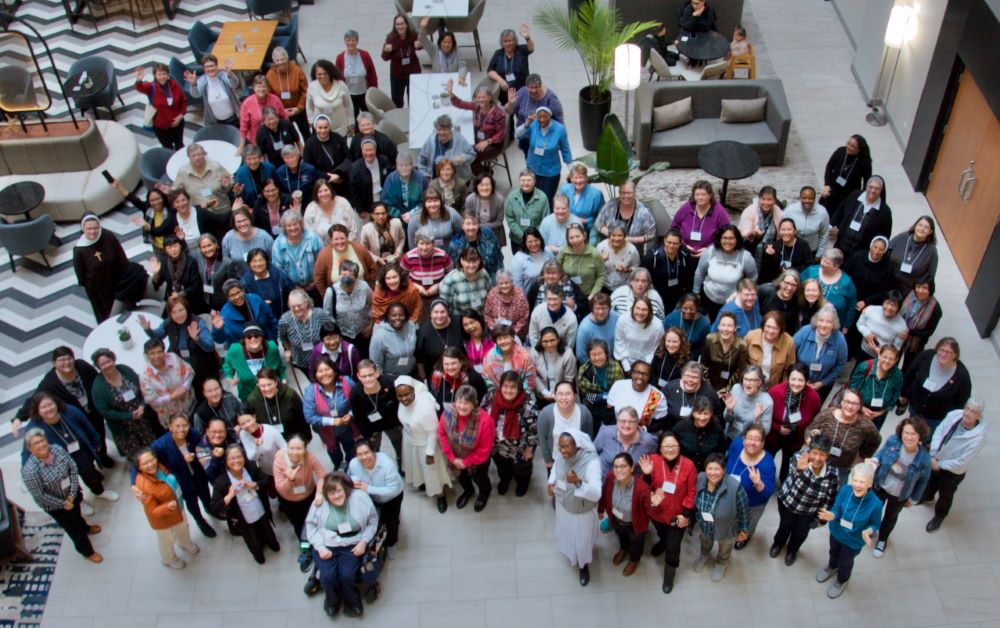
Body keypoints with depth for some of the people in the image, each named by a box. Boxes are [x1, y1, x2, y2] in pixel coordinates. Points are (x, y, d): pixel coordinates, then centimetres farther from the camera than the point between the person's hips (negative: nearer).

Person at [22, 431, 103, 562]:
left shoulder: (57, 449, -21)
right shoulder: (29, 471, -35)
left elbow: (73, 467, -12)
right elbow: (40, 496, -27)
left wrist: (73, 493, -19)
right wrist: (63, 503, -19)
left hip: (72, 494, 5)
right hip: (55, 505, -5)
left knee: (76, 514, 34)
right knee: (74, 528, 17)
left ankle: (85, 528, 68)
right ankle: (87, 551, 44)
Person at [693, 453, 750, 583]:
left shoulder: (734, 487, -41)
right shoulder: (700, 479, -27)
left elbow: (744, 511, -23)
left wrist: (744, 531, -9)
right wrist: (698, 520, 8)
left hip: (726, 530, -3)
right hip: (704, 526, 3)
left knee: (724, 550, 32)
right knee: (705, 543, 37)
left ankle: (721, 564, 65)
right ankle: (705, 555, 71)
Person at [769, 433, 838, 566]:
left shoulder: (832, 475, -27)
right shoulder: (800, 458, -33)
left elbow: (829, 500, -12)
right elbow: (794, 468, -57)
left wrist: (819, 518, -3)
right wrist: (799, 469, -80)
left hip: (808, 511, 1)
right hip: (787, 500, -1)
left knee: (800, 533, 13)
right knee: (785, 526, 11)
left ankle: (792, 550, 51)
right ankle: (778, 543, 50)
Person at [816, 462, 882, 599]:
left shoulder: (875, 504, -35)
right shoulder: (845, 490, -29)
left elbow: (875, 524, -17)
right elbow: (836, 509, -16)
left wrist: (868, 531, -38)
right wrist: (831, 515, -39)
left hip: (854, 541, -3)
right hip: (836, 532, 3)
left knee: (845, 562, 26)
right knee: (833, 552, 34)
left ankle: (842, 581, 59)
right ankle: (832, 567, 69)